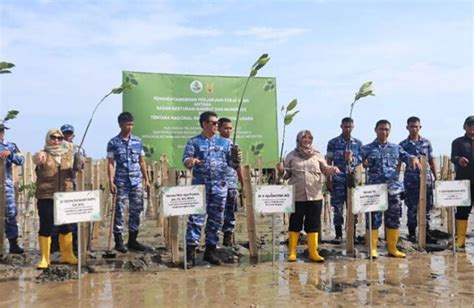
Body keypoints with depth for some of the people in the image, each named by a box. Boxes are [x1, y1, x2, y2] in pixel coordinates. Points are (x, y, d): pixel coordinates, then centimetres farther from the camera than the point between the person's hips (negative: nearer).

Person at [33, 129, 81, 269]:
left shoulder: (69, 154, 8)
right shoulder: (44, 154, -4)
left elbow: (72, 174, 14)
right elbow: (36, 159, -28)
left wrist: (77, 164, -8)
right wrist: (38, 158, -53)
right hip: (46, 197, -3)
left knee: (66, 226, 10)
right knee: (45, 227, 1)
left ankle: (67, 255, 25)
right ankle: (44, 259, 12)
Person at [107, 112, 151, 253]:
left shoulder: (138, 141, 9)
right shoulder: (113, 142, -1)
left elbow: (142, 162, 12)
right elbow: (110, 163, -3)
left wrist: (146, 180, 9)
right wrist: (111, 182, -12)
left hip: (137, 182, 4)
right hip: (121, 182, -3)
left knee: (136, 210, 7)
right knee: (119, 211, 1)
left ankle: (132, 240, 18)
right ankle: (118, 241, 12)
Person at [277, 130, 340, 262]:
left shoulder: (317, 155, 8)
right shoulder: (291, 156, 5)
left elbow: (326, 170, 6)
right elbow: (287, 175, 5)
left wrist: (332, 170, -16)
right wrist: (281, 171, -16)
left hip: (315, 196, 2)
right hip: (297, 196, -1)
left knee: (313, 224, 6)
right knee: (295, 223, 5)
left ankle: (313, 252, 15)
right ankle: (292, 252, 15)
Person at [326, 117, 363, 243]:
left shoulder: (358, 143, 8)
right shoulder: (333, 143, 3)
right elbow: (328, 162, 4)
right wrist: (328, 179, -1)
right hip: (338, 180, -1)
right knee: (338, 207, 2)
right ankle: (338, 235, 11)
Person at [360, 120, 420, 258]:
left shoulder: (396, 148, 13)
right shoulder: (367, 148, 5)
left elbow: (406, 156, 6)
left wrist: (413, 159, -16)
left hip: (394, 189, 3)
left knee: (393, 219, 8)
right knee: (373, 219, -2)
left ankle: (392, 248, 21)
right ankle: (372, 248, 8)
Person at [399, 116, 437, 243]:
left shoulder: (426, 142, 7)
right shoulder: (403, 145, 0)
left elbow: (431, 161, 12)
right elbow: (398, 164, 1)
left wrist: (436, 177, 9)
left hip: (427, 179, 3)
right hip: (411, 180, -2)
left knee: (427, 206, 6)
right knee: (412, 207, 3)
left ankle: (426, 233, 16)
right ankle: (412, 234, 14)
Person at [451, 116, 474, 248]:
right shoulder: (458, 142, 7)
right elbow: (453, 157, -8)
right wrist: (459, 159, -31)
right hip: (463, 180, -1)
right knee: (462, 209, 2)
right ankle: (460, 238, 7)